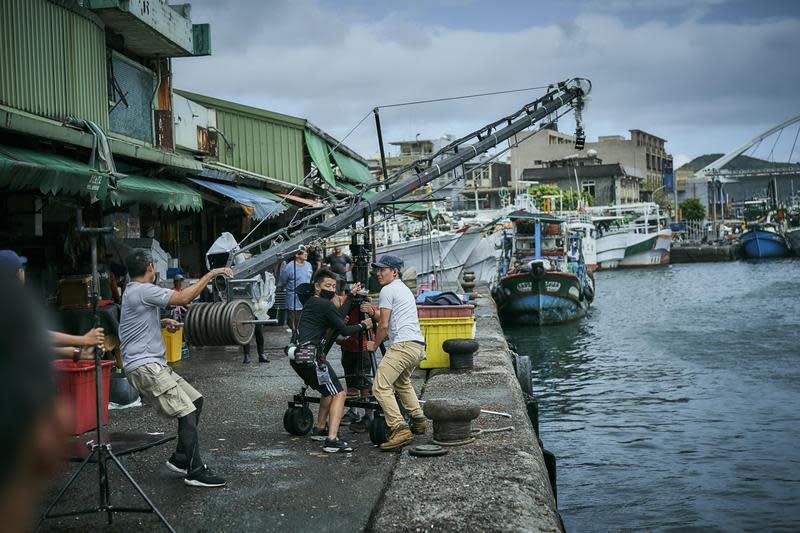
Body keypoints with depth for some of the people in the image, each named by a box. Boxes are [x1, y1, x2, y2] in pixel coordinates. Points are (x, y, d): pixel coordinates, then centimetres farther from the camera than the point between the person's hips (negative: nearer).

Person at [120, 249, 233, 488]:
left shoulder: (134, 292, 18)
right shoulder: (143, 291, -15)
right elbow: (183, 298, -24)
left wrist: (162, 322, 24)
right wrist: (211, 274, -18)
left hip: (154, 364, 11)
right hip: (144, 366, -11)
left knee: (195, 399, 14)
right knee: (186, 412, -15)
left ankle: (181, 459, 19)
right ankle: (195, 472, -11)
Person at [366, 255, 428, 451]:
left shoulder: (388, 290, -3)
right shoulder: (404, 289, 27)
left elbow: (384, 325, -4)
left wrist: (375, 344, 11)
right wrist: (380, 339, 26)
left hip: (403, 345, -10)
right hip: (418, 346, 10)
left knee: (381, 387, -14)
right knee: (402, 382, 32)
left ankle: (400, 429, -25)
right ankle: (418, 420, 33)